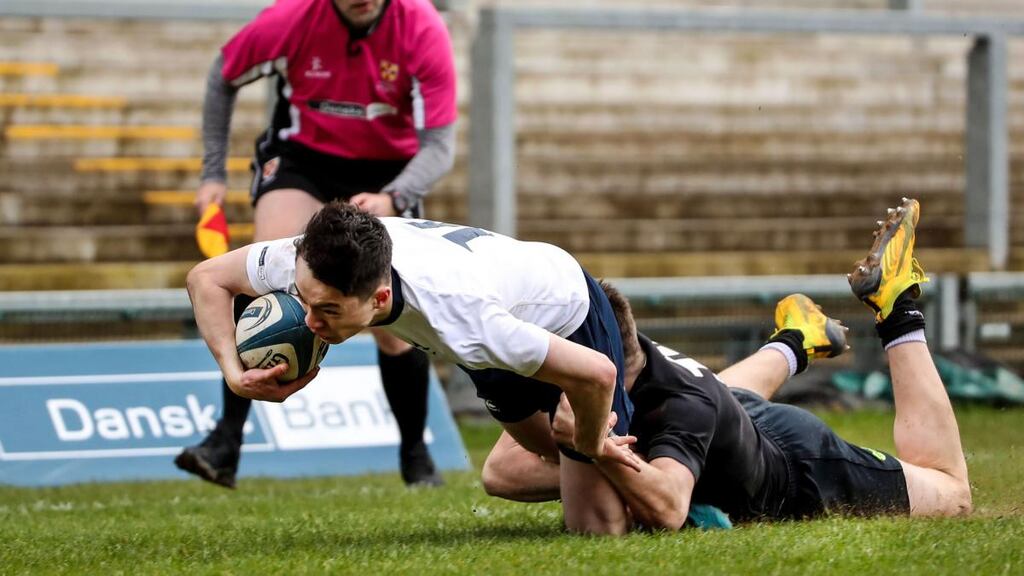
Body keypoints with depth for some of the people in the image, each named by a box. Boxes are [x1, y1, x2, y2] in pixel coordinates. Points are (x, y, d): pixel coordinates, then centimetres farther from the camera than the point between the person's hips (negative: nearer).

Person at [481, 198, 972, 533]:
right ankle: (793, 343, 61)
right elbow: (499, 472, -38)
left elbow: (667, 510, -64)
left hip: (799, 470, -4)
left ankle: (898, 312, 29)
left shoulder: (685, 405, -48)